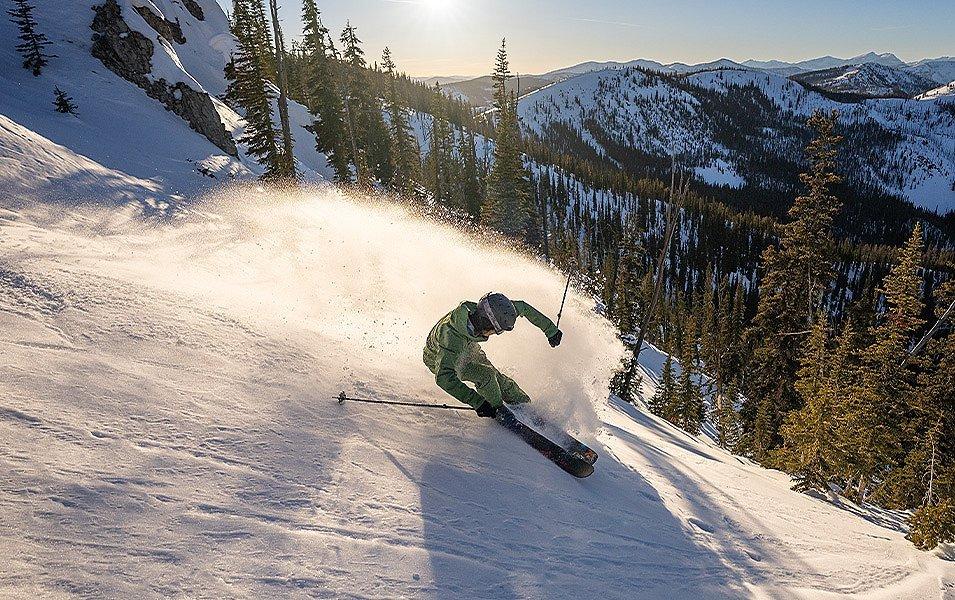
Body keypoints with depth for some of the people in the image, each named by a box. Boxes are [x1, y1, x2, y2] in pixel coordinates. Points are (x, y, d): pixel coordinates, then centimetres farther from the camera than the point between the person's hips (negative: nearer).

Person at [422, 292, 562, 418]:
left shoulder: (481, 312, -31)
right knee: (486, 375, -25)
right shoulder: (450, 335, -47)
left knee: (500, 381, -3)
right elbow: (443, 377, -52)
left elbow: (522, 307, -16)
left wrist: (550, 330, -8)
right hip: (439, 359, -5)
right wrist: (477, 402, -53)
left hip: (468, 348, 5)